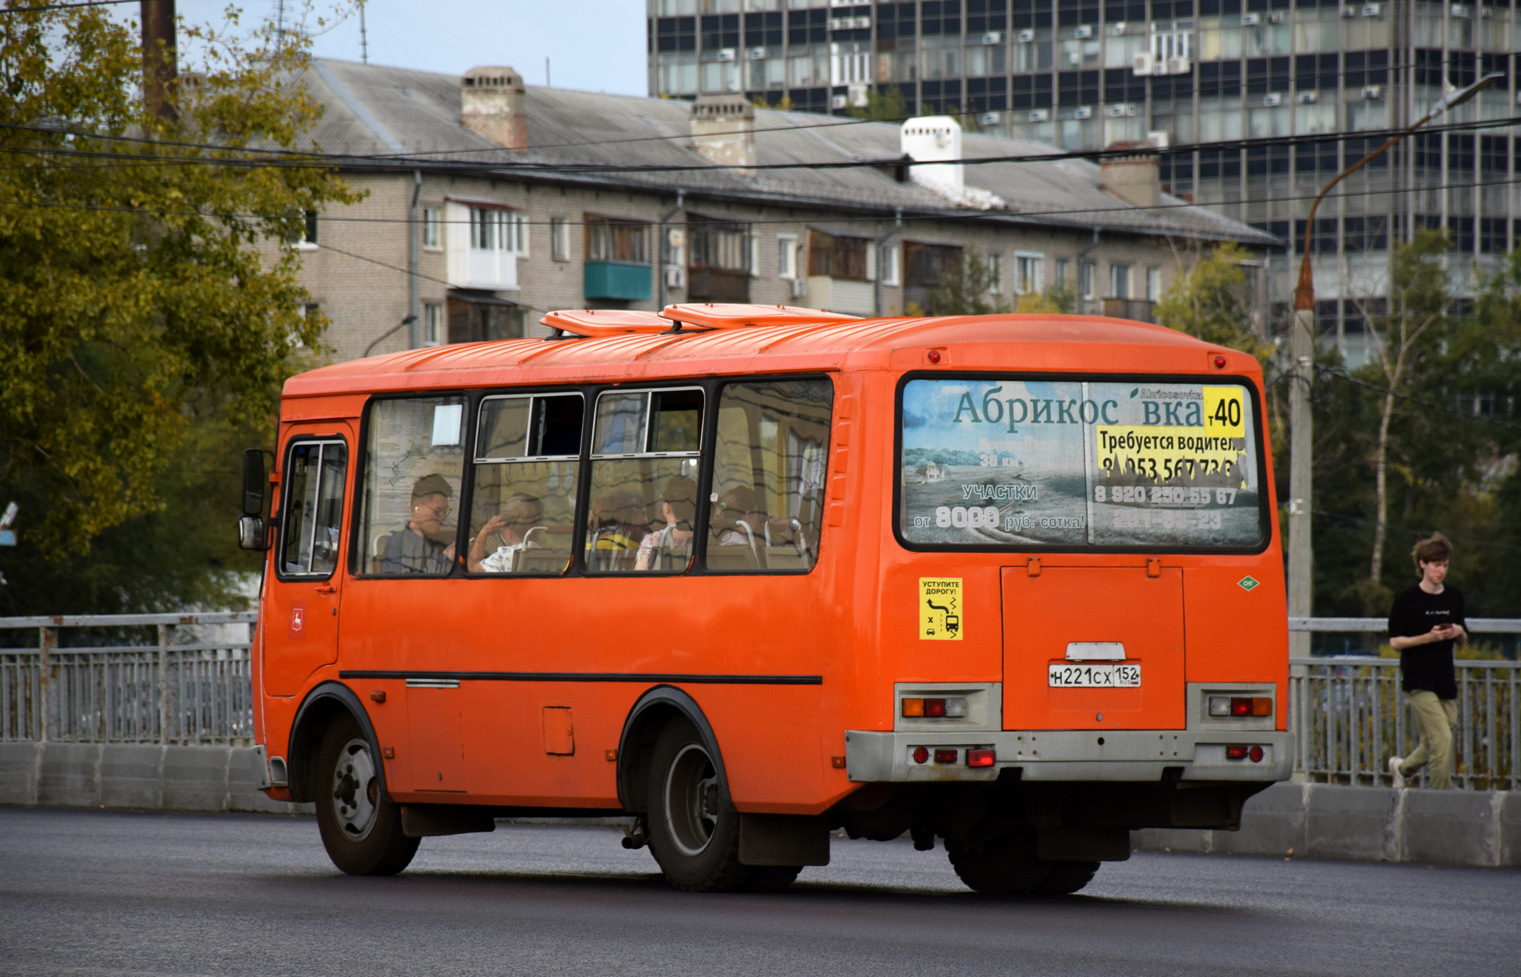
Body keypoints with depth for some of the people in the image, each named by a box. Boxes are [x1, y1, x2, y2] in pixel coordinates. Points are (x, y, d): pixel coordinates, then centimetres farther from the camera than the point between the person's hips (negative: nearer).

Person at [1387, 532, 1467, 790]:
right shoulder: (1406, 600, -6)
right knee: (1442, 738, -16)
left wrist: (1459, 632, -5)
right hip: (1418, 679, -6)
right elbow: (1395, 641, -7)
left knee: (1433, 744, 9)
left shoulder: (1453, 597, 10)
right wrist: (1430, 637, -18)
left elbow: (1464, 638, 19)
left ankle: (1402, 767, 37)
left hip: (1445, 679, 6)